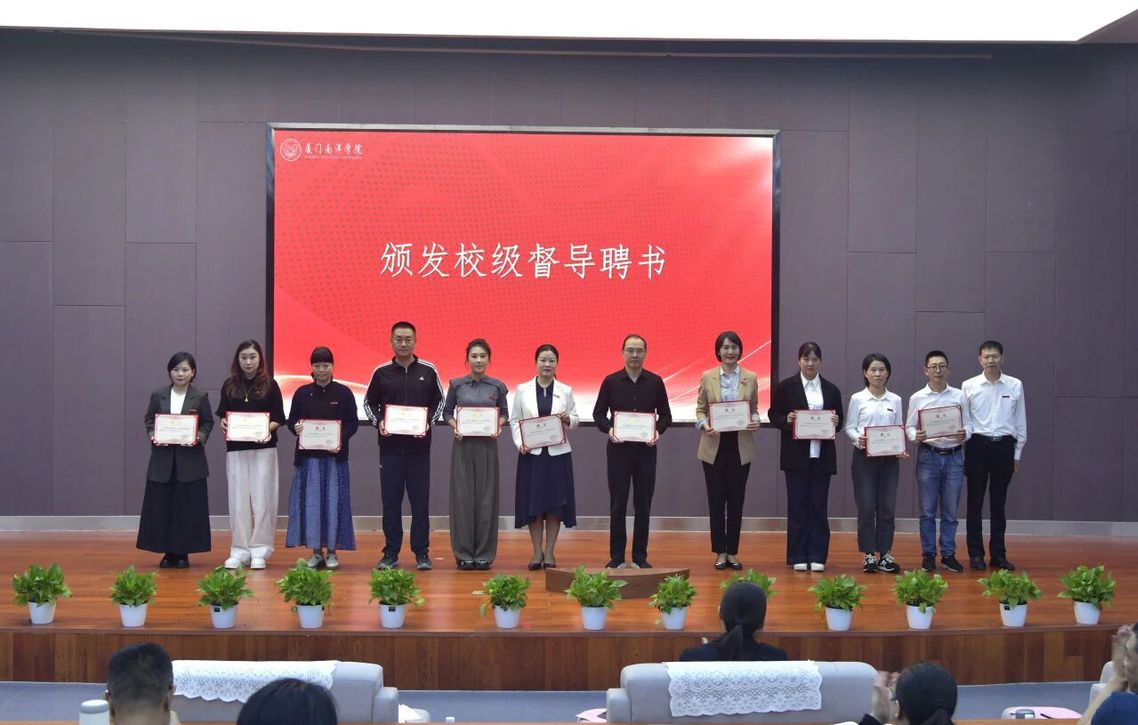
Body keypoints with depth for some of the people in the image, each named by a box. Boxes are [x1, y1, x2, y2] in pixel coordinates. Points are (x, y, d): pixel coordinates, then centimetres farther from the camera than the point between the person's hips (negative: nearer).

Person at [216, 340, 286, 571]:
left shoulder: (270, 385, 2)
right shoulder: (229, 386, 9)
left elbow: (278, 419, 2)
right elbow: (222, 415, 14)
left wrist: (268, 430, -16)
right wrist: (224, 424, -7)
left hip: (263, 449, -2)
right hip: (235, 449, 2)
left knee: (261, 499, -2)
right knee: (238, 500, 2)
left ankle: (259, 551, 4)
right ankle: (240, 551, 9)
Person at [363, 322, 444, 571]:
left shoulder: (428, 371, 4)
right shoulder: (382, 373, 5)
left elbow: (439, 402, 10)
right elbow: (369, 403, 12)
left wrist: (429, 422, -6)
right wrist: (378, 422, -6)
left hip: (419, 445, 0)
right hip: (390, 445, 0)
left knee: (421, 501, 1)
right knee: (390, 500, 3)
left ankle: (422, 552, 8)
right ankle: (391, 553, 10)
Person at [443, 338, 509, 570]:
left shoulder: (497, 386, 4)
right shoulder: (457, 385, 3)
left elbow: (504, 412, 13)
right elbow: (447, 412, 10)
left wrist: (498, 426, -7)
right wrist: (454, 427, -8)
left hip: (487, 446, 0)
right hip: (463, 445, 0)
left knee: (486, 498, 1)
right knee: (463, 497, 0)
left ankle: (484, 554, 8)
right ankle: (464, 554, 6)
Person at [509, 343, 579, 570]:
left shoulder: (566, 391, 7)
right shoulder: (523, 390, 6)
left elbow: (575, 419, 9)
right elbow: (515, 420, 5)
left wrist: (568, 420, -14)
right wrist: (520, 443, -9)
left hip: (557, 453, 0)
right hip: (531, 453, 0)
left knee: (555, 504, 1)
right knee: (532, 503, 0)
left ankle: (549, 552, 9)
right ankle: (537, 552, 9)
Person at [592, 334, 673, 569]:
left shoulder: (655, 382, 5)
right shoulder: (611, 382, 2)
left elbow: (665, 415, 9)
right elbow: (598, 413, 6)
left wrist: (658, 431, -11)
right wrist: (608, 429, -13)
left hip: (646, 449, 1)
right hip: (618, 448, -1)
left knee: (643, 505, 5)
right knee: (618, 504, 1)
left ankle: (640, 556, 12)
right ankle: (616, 557, 8)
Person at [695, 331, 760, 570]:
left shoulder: (750, 378, 4)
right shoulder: (707, 377, 2)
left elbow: (754, 409, 10)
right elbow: (700, 409, 5)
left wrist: (755, 422, -11)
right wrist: (704, 425, -14)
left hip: (740, 446, 1)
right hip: (714, 446, -1)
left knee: (736, 499, 5)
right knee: (716, 499, 3)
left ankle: (733, 552, 13)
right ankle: (720, 552, 11)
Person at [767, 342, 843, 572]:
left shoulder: (831, 390, 10)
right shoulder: (786, 387, 2)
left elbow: (839, 421, 13)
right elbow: (773, 415, 4)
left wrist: (835, 422, -9)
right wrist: (787, 420, -16)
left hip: (822, 456, 2)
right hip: (796, 455, -2)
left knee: (819, 506, 3)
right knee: (797, 505, 1)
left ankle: (817, 556, 8)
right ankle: (798, 556, 7)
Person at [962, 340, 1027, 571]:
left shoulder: (1015, 386, 3)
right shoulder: (969, 386, 0)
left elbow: (1021, 421, 8)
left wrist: (1017, 453, 6)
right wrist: (960, 451, 0)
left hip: (1004, 446, 1)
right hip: (977, 445, -1)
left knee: (999, 502, 8)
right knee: (975, 502, 3)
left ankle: (998, 554, 16)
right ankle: (976, 554, 10)